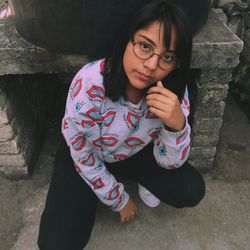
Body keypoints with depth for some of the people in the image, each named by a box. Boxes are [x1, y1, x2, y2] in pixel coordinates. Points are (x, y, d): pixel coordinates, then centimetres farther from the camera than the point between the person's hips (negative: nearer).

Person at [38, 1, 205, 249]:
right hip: (85, 155, -2)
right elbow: (84, 159, -19)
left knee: (191, 191, -16)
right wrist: (120, 201, -6)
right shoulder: (89, 85, -34)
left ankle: (142, 180, 14)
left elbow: (170, 163, -17)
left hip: (134, 151, 3)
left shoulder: (173, 89, -23)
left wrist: (177, 124, -39)